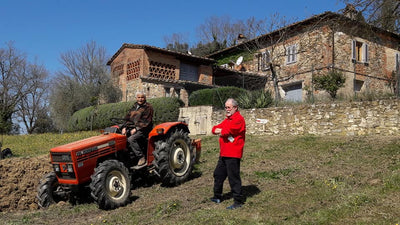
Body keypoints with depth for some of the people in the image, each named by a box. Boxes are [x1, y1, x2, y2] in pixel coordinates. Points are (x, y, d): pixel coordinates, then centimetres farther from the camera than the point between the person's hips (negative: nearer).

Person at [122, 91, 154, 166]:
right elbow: (128, 118, 16)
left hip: (143, 129, -7)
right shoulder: (134, 107, 18)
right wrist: (125, 127, -1)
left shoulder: (148, 107, -4)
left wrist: (136, 129, -18)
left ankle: (141, 157, -19)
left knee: (131, 139, -30)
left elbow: (146, 122, -12)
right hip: (132, 128, 7)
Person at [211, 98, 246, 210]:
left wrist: (220, 131, -3)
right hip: (224, 153, 10)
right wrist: (216, 130, -10)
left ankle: (238, 201, 6)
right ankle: (217, 196, 33)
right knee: (218, 174, 18)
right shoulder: (227, 119, 19)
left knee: (234, 177, -5)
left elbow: (228, 130, -24)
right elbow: (215, 129, 13)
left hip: (233, 154, -10)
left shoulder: (238, 119, -12)